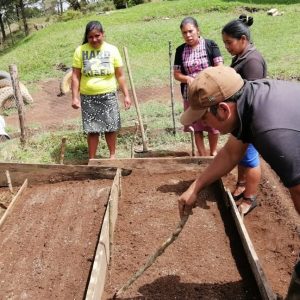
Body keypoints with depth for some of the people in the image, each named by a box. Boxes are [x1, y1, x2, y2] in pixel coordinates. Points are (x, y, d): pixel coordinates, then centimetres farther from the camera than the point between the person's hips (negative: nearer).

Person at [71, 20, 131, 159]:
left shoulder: (112, 50, -2)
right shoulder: (80, 50, -2)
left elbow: (120, 75, 1)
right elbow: (75, 76, 0)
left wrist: (126, 95, -1)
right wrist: (75, 97, -6)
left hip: (108, 95, 0)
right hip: (88, 97, 0)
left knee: (111, 128, 8)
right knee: (92, 130, 6)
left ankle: (112, 155, 27)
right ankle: (92, 159, 19)